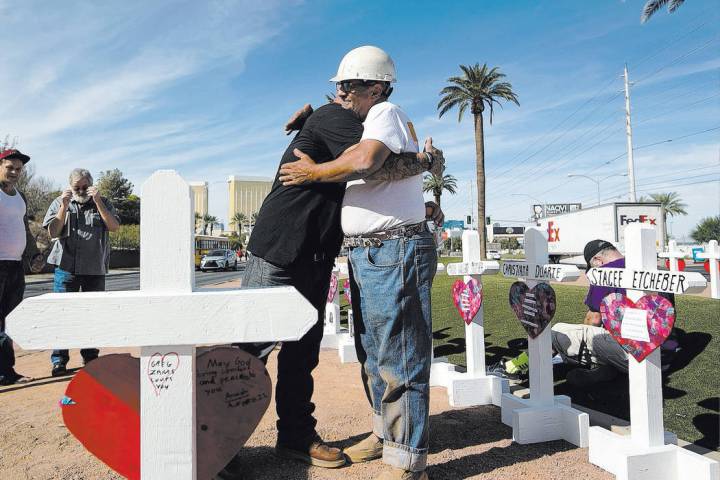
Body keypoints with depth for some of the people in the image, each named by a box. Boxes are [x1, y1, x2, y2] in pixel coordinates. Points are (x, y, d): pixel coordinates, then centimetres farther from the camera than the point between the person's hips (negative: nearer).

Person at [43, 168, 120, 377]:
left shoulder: (102, 203, 9)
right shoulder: (59, 203, 9)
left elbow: (114, 226, -6)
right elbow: (53, 232, -1)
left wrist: (97, 201, -12)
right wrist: (64, 207, -10)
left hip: (95, 268, 1)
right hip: (66, 267, -1)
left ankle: (90, 357, 18)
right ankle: (59, 359, 2)